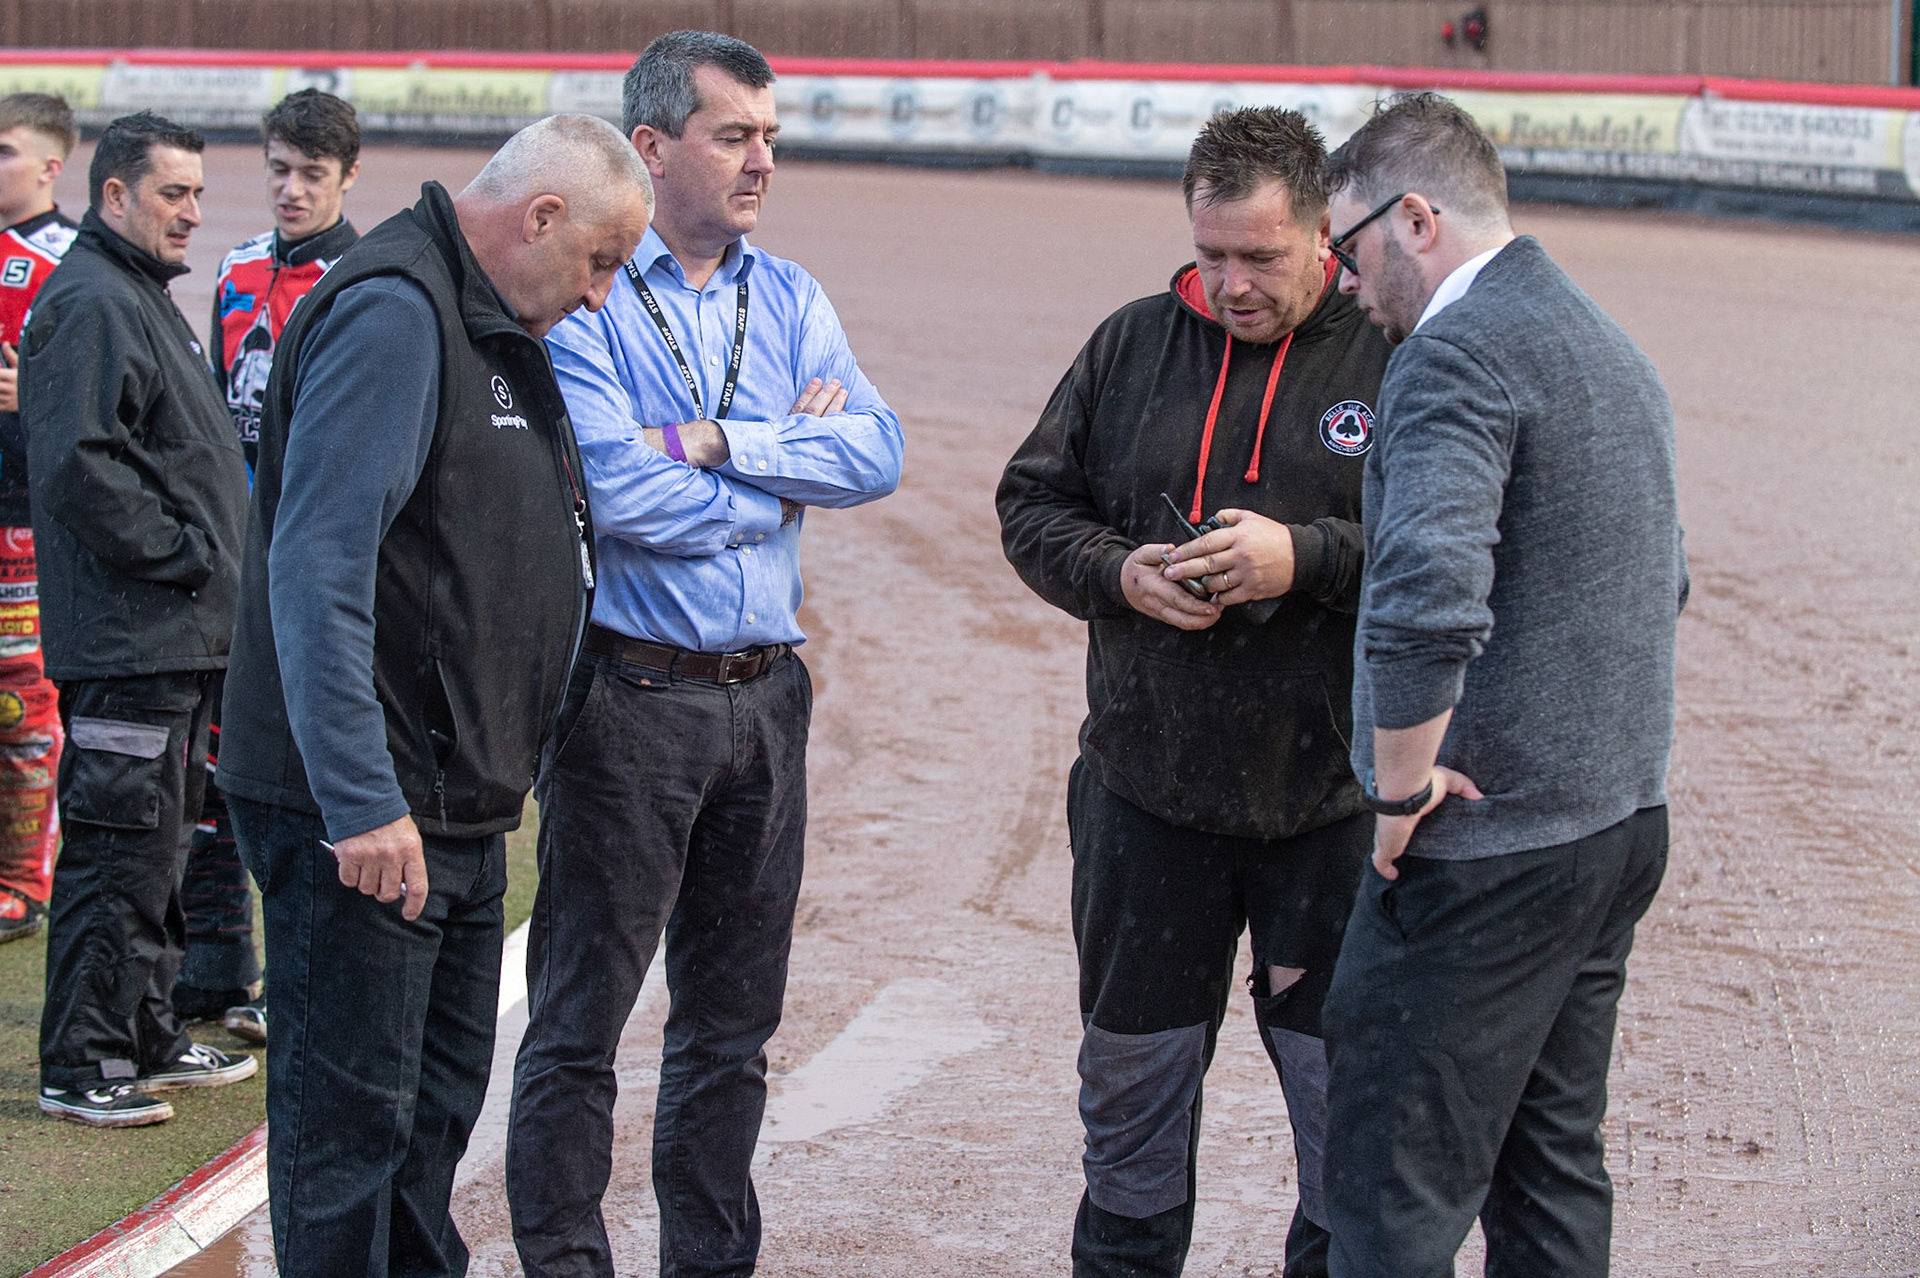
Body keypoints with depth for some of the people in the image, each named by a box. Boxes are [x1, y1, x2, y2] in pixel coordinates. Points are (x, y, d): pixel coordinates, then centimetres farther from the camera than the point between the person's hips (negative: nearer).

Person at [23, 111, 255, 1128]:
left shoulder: (142, 297, 20)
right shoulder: (89, 302, -14)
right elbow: (79, 462, -25)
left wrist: (210, 558, 15)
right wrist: (180, 554, -18)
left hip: (178, 637, 11)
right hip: (127, 634, -11)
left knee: (157, 844, 16)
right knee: (119, 844, -7)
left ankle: (146, 1038, 26)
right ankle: (79, 1066, -2)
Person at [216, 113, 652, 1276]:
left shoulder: (497, 324, 16)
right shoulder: (393, 312, -16)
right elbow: (317, 566, -24)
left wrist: (526, 760, 24)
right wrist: (360, 800, -27)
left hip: (458, 805, 10)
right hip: (362, 816, -10)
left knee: (440, 1102, 16)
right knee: (352, 1116, -5)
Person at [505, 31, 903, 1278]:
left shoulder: (789, 298, 11)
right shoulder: (579, 294, -8)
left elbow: (876, 453, -3)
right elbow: (614, 491, -19)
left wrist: (716, 444, -14)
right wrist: (783, 479, -6)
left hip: (765, 694, 6)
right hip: (629, 694, -6)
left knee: (734, 1019, 13)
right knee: (581, 1014, -1)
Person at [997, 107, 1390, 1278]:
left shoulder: (1392, 357, -6)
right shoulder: (1133, 345, 6)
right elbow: (1031, 506, 10)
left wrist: (1307, 559, -21)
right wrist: (1118, 572, -9)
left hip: (1331, 801, -3)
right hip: (1149, 791, 3)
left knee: (1348, 1088, 5)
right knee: (1132, 1073, 15)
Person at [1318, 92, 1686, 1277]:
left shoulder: (1457, 352, -17)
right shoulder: (1614, 347, 15)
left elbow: (1426, 598, -31)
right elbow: (1663, 584, 26)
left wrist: (1403, 782, -18)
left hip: (1487, 854, -10)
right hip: (1621, 823, 10)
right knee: (1554, 1169, 17)